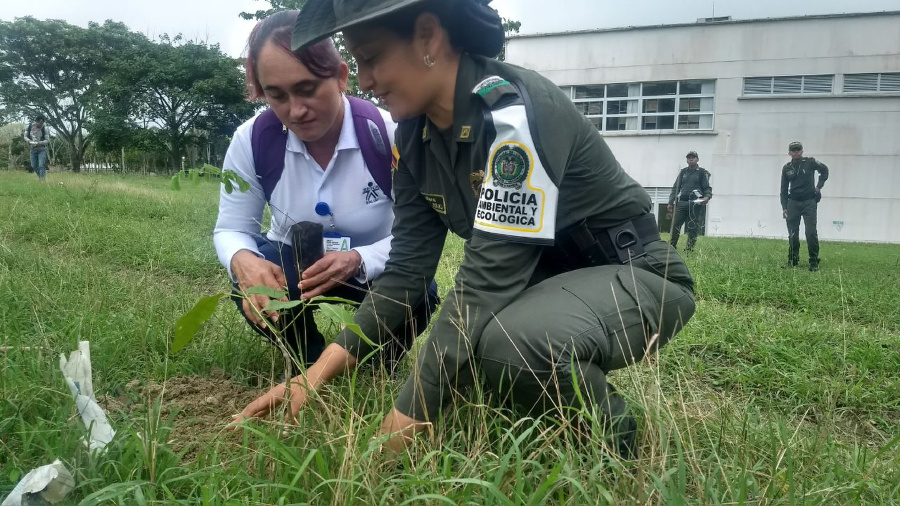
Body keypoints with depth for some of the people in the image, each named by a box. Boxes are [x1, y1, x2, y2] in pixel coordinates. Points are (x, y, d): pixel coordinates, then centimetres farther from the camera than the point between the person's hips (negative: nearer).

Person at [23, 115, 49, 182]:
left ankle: (43, 180, -14)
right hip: (33, 149, 4)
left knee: (41, 166, -14)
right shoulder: (29, 127, -7)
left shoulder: (44, 128, -14)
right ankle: (40, 177, 32)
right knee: (34, 166, 11)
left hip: (42, 149, -4)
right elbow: (25, 136, 3)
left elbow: (47, 140, -9)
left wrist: (39, 143, -25)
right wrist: (29, 141, -18)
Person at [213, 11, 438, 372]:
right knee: (252, 283, -32)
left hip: (372, 268, -1)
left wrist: (358, 260, -43)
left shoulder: (389, 135, -25)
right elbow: (231, 229, -10)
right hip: (292, 264, 2)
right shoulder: (251, 141, -18)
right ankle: (312, 363, 1)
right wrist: (243, 261, -37)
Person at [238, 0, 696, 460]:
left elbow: (485, 284, -34)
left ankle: (607, 439, -4)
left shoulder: (517, 114, -28)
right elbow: (407, 266, -5)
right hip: (545, 280, 8)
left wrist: (394, 437, -31)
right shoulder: (413, 135, -3)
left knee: (509, 341, -35)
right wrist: (317, 374, -14)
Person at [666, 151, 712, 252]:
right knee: (675, 225, -3)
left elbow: (707, 188, 6)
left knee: (693, 228, -1)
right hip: (682, 203, 3)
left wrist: (707, 197, -16)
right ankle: (671, 246, 5)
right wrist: (670, 202, 10)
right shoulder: (683, 172, 18)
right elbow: (675, 188, 18)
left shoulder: (702, 172, 8)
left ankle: (689, 248, 6)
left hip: (695, 203, -3)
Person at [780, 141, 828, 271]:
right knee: (792, 234, 3)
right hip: (793, 203, 3)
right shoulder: (786, 168, 6)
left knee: (811, 233, -8)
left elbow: (824, 170, 14)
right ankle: (793, 261, 13)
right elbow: (784, 189, 9)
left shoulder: (810, 162, -2)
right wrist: (784, 207, 3)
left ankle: (814, 263, -2)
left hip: (809, 202, -3)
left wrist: (819, 186, 4)